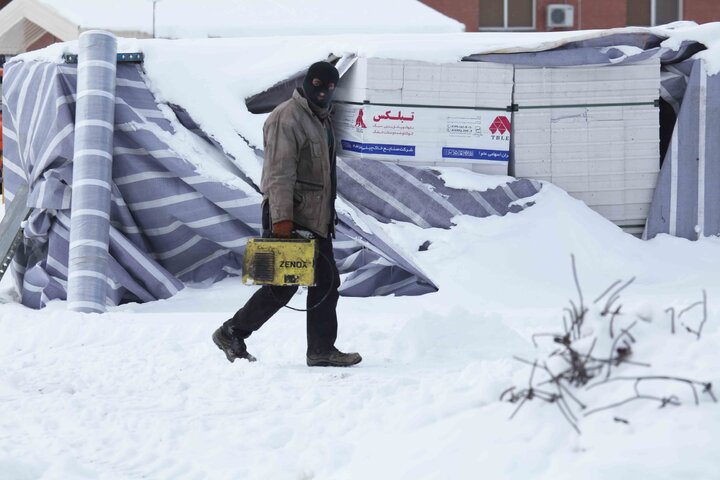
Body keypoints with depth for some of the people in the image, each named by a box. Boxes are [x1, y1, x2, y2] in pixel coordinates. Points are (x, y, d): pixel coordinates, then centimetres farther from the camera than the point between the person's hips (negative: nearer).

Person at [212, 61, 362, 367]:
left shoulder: (322, 120, 19)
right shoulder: (287, 117, -13)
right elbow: (280, 172, -20)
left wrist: (329, 215, 24)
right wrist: (281, 217, -26)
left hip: (316, 219, 10)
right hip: (289, 219, -10)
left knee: (326, 282, 7)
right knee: (283, 284, -7)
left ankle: (322, 350, 12)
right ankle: (232, 333, 5)